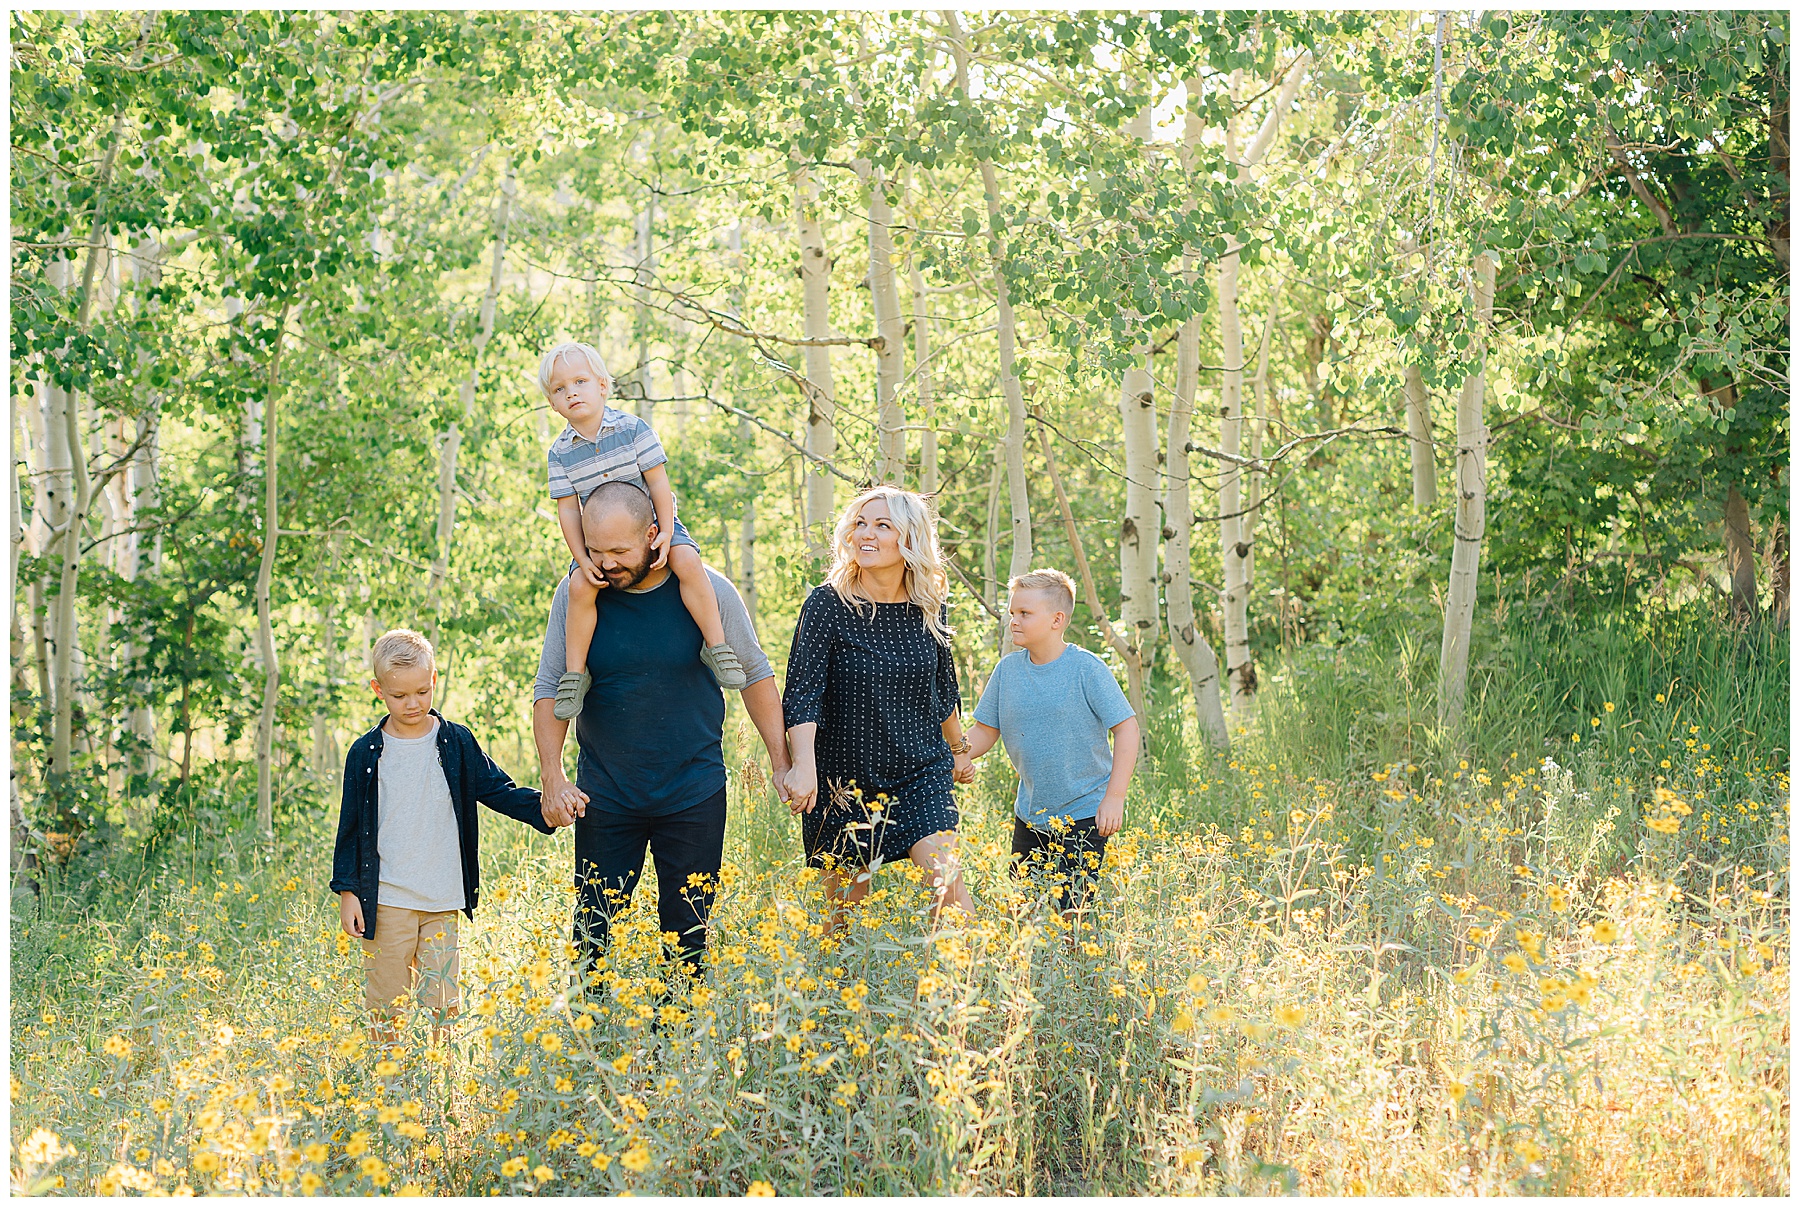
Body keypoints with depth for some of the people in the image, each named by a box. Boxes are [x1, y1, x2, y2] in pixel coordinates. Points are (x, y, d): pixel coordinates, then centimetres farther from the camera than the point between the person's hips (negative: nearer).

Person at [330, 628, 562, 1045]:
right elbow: (351, 824, 5)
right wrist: (347, 891, 2)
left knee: (441, 1002, 0)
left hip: (443, 901, 1)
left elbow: (495, 788, 6)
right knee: (385, 1000, 1)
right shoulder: (367, 753, 1)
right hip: (386, 900, -1)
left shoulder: (456, 743, 3)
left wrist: (541, 808, -12)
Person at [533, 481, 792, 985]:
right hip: (604, 793, 1)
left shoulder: (709, 590, -8)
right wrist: (552, 776, -9)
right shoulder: (576, 594, -6)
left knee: (688, 937, 4)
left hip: (694, 793, -1)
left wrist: (782, 764, 4)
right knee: (594, 936, 1)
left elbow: (754, 676, 5)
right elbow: (549, 690, 1)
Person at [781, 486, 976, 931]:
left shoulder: (928, 608, 2)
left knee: (946, 879, -15)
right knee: (846, 907, 5)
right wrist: (804, 766, -30)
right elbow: (802, 693, -16)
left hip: (921, 774, 2)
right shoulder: (828, 605, -10)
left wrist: (959, 750, 30)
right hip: (843, 778, -2)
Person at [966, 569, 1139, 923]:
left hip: (1085, 814, -5)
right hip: (1030, 814, 5)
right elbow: (984, 732, 7)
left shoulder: (1086, 668, -12)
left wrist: (1114, 797, -15)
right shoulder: (1008, 669, 1)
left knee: (1072, 911, -8)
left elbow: (1126, 727, -10)